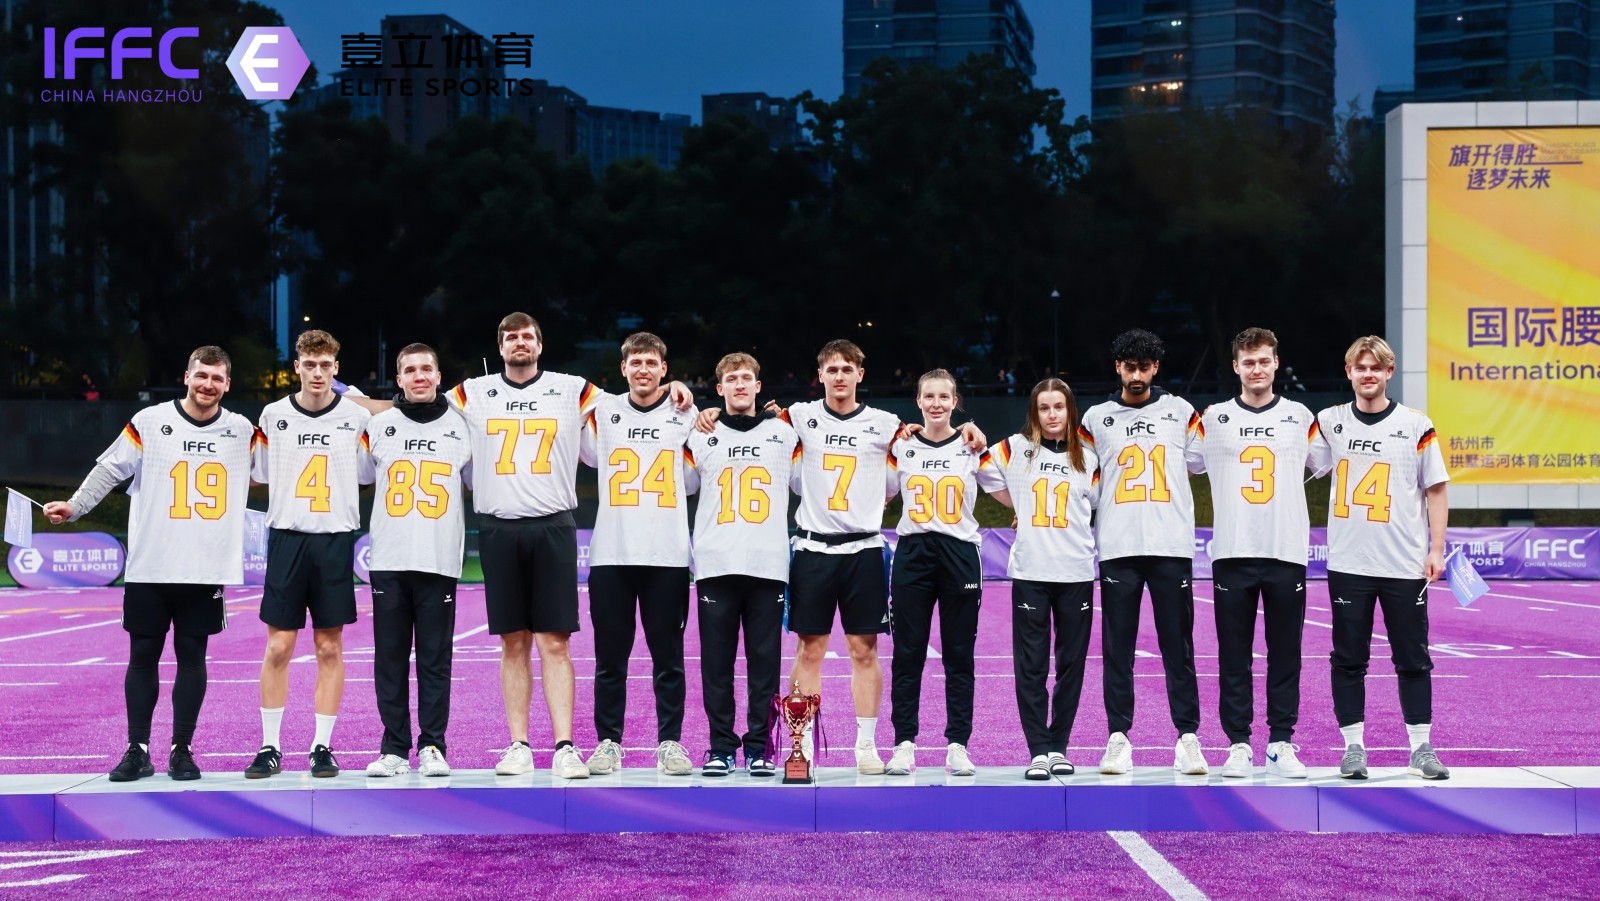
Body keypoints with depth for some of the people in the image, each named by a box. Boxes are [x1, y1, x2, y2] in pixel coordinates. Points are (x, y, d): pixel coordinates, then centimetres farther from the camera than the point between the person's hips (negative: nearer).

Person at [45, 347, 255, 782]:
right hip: (149, 567, -1)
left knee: (192, 656, 5)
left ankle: (182, 750, 12)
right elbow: (111, 469, 2)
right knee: (143, 656, 4)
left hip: (207, 571, 1)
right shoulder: (150, 421, 0)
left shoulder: (242, 430, 5)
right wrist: (75, 506, -6)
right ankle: (137, 750, 12)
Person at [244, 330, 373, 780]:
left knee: (330, 649, 2)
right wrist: (291, 507, 7)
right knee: (278, 647, -1)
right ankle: (270, 747, 7)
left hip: (336, 541, 0)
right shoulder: (273, 415, 6)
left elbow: (367, 476, 12)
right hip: (287, 538, 1)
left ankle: (323, 746, 9)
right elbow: (261, 473, 15)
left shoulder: (358, 418, 3)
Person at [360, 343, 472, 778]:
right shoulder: (378, 426, 9)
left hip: (439, 563, -1)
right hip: (388, 561, 1)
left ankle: (433, 747, 5)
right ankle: (394, 749, 8)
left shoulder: (462, 427, 7)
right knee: (390, 658, 3)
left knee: (435, 660, 0)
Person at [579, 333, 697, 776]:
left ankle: (671, 742, 8)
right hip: (610, 554, 1)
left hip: (668, 556, -1)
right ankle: (608, 741, 11)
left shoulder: (687, 415, 7)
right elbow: (586, 454, 22)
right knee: (610, 655, 4)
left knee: (668, 655, 2)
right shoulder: (602, 412, 8)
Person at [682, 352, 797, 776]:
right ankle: (721, 747, 5)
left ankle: (758, 747, 5)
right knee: (717, 661, -1)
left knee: (764, 660, -1)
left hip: (769, 566, 0)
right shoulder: (701, 437, 13)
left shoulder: (784, 434, 13)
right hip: (715, 566, 0)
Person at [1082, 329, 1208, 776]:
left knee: (1178, 646, 0)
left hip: (1172, 546, -1)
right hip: (1118, 549, 1)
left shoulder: (1180, 411, 11)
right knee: (1117, 647, 1)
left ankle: (1188, 738, 3)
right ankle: (1118, 737, 5)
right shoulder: (1096, 418, 12)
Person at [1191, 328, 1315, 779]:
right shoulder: (1213, 418, 8)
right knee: (1234, 656, 2)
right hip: (1232, 554, 0)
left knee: (1285, 653, 3)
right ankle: (1239, 745, 7)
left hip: (1287, 554, 0)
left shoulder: (1301, 417, 10)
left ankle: (1282, 743, 10)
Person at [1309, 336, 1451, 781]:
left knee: (1413, 660, 5)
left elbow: (1435, 490, 3)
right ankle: (1353, 746, 12)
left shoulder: (1416, 426, 1)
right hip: (1348, 564, 1)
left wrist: (1436, 550, -2)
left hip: (1405, 565, -1)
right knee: (1348, 660, 4)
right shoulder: (1329, 422, 6)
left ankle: (1421, 748, 13)